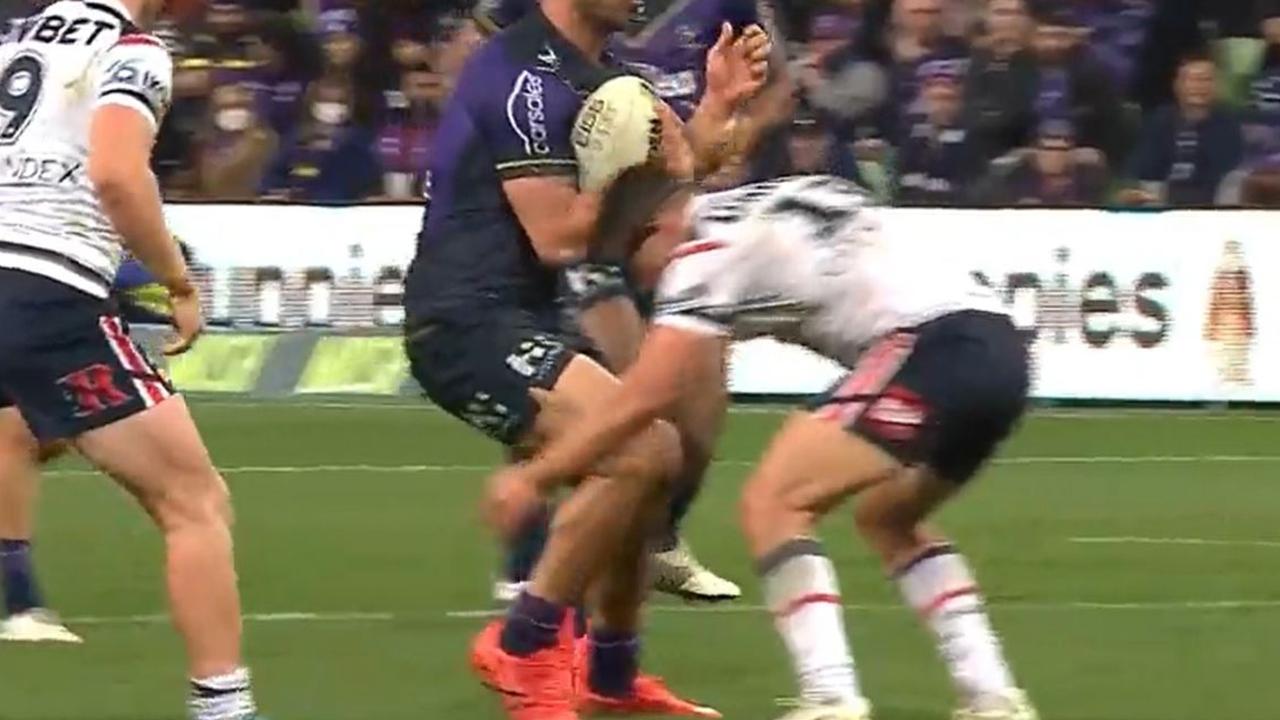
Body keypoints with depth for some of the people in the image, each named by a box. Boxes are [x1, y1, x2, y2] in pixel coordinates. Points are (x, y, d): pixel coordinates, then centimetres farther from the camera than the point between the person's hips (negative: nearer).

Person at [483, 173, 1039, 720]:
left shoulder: (707, 254, 1)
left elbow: (641, 399, -1)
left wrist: (533, 477, 6)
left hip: (935, 350, -9)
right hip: (1002, 344, 9)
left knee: (771, 504, -7)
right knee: (887, 521, 27)